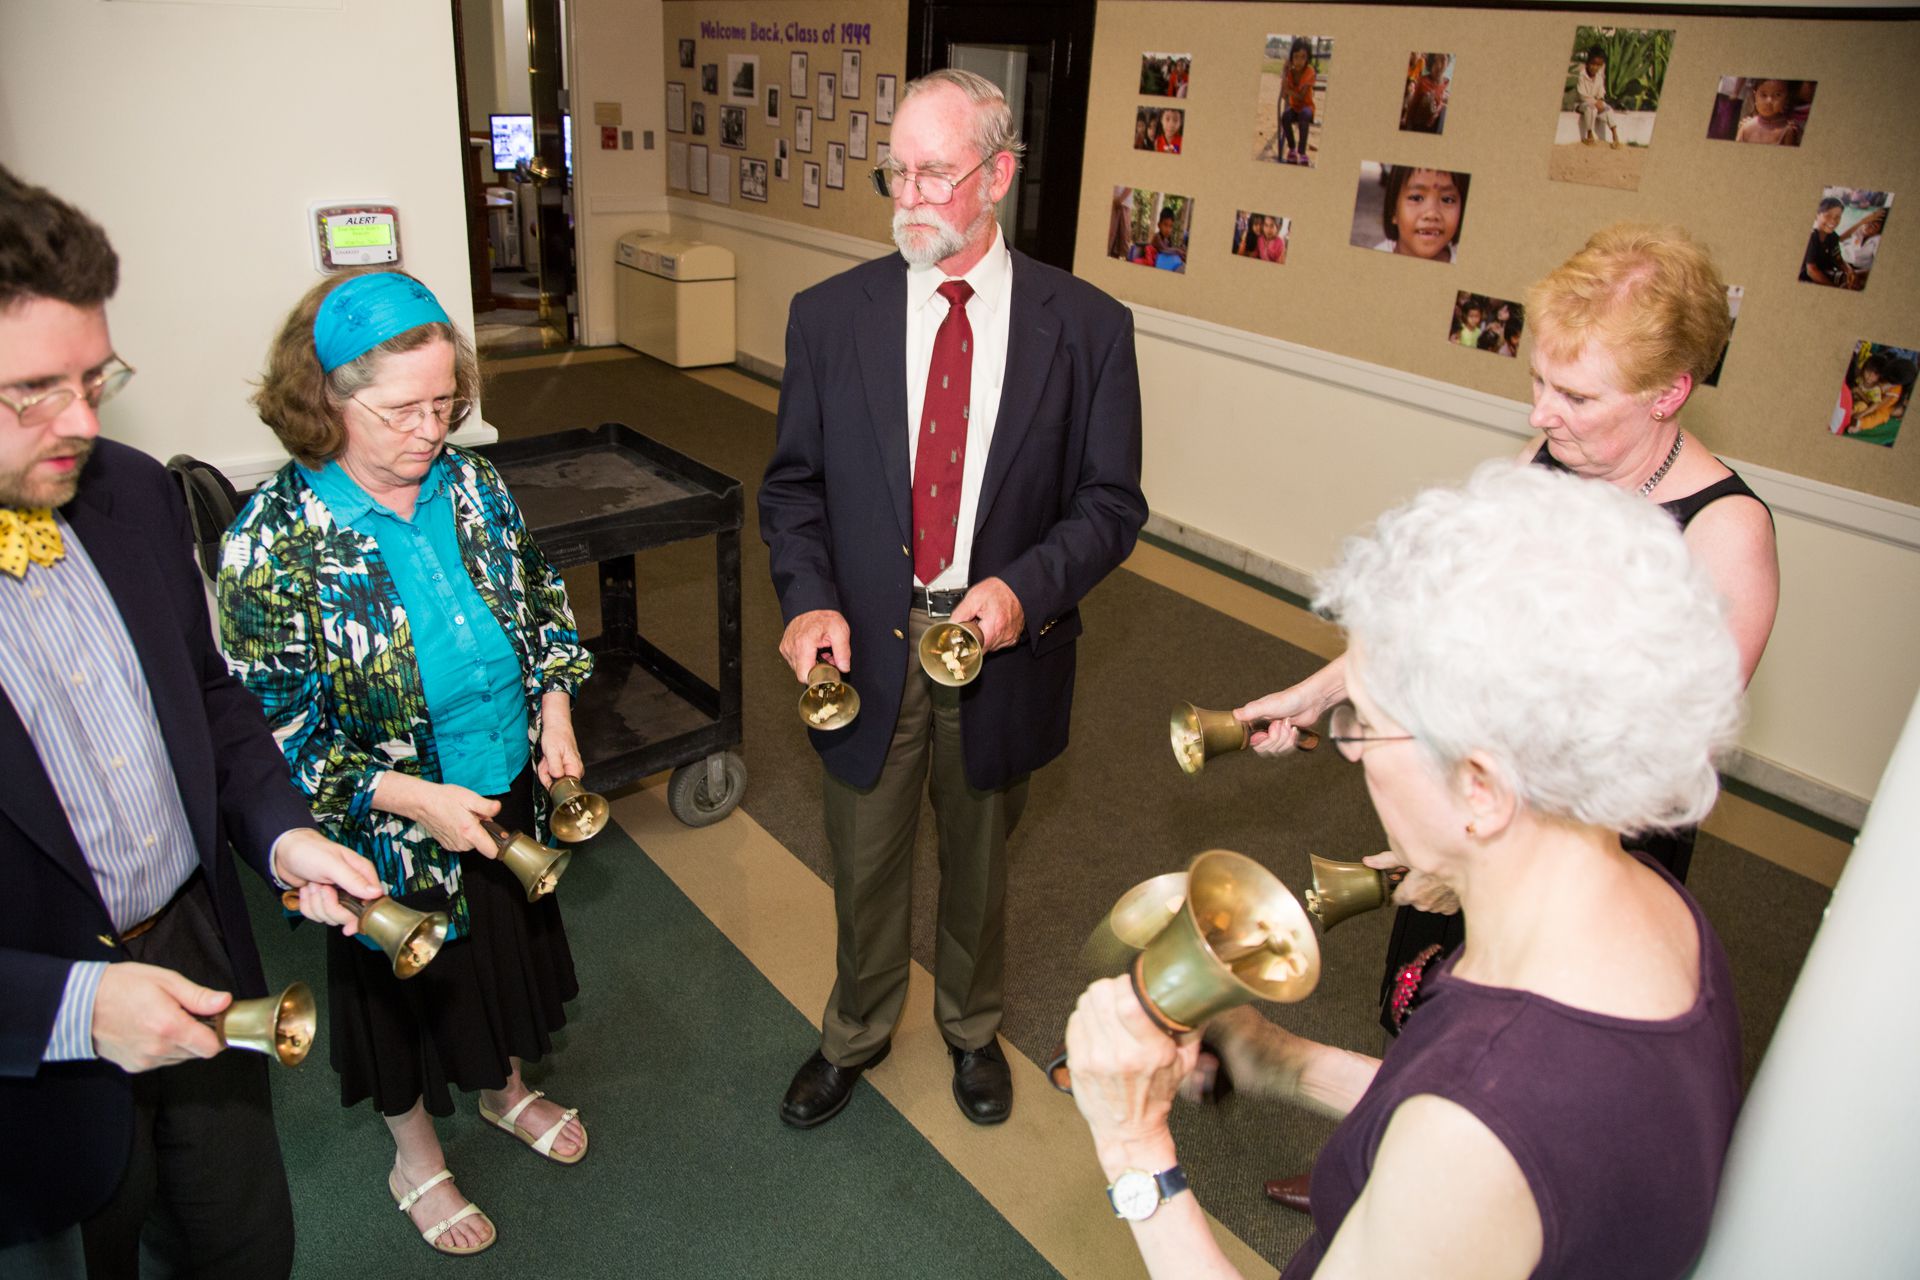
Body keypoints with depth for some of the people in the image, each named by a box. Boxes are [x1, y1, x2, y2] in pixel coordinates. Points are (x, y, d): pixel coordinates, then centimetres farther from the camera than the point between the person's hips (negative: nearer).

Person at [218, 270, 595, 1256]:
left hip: (509, 794, 5)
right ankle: (416, 1159, 47)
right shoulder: (274, 542, -22)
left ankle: (503, 1086, 57)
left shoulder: (470, 484, -7)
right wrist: (410, 797, -25)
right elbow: (269, 729, -19)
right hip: (389, 831, -4)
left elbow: (540, 598, 7)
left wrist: (555, 705, -7)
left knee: (505, 950, 26)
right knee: (406, 986, 19)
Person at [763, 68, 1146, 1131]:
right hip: (865, 650, 1)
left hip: (999, 649, 0)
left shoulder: (1086, 327, -8)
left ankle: (971, 1028, 51)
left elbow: (1110, 501, -5)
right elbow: (793, 484, 2)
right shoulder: (829, 315, -4)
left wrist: (1027, 587, -22)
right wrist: (809, 599, -16)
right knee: (865, 864, 18)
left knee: (978, 863, 21)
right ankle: (856, 1033, 48)